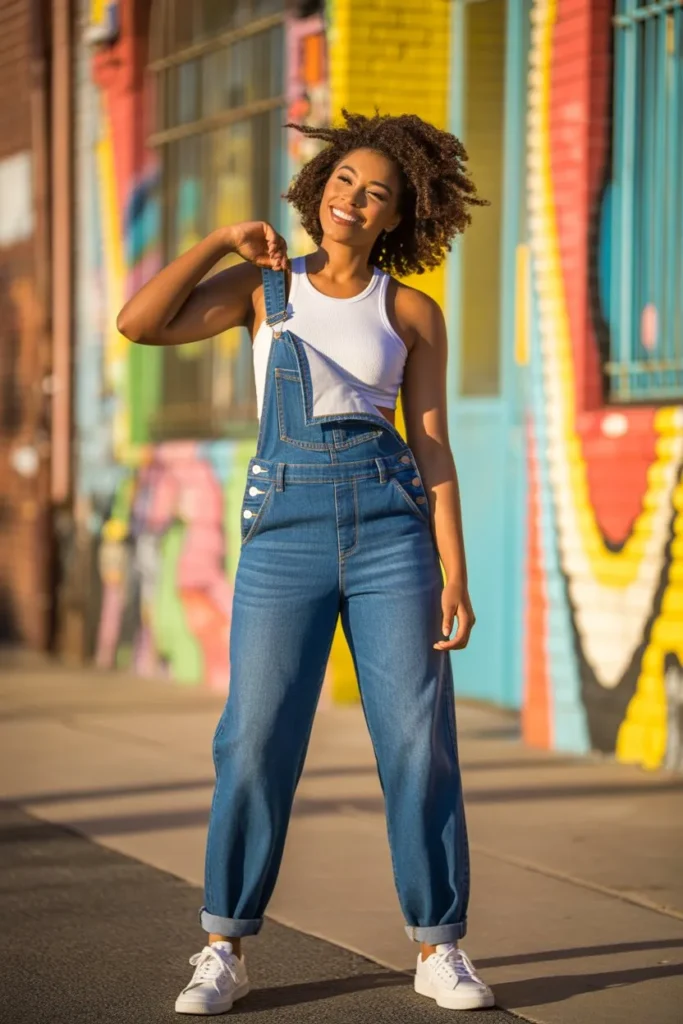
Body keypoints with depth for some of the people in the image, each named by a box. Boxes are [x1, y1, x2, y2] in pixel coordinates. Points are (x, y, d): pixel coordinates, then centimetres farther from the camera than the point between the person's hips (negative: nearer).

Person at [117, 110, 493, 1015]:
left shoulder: (414, 314, 7)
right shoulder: (262, 286, 9)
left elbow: (433, 451, 4)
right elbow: (138, 325, -3)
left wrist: (456, 578, -3)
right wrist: (222, 241, -2)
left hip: (391, 527, 0)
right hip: (284, 530, 0)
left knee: (419, 739, -3)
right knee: (258, 741, -4)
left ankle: (440, 950, 8)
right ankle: (224, 953, 7)